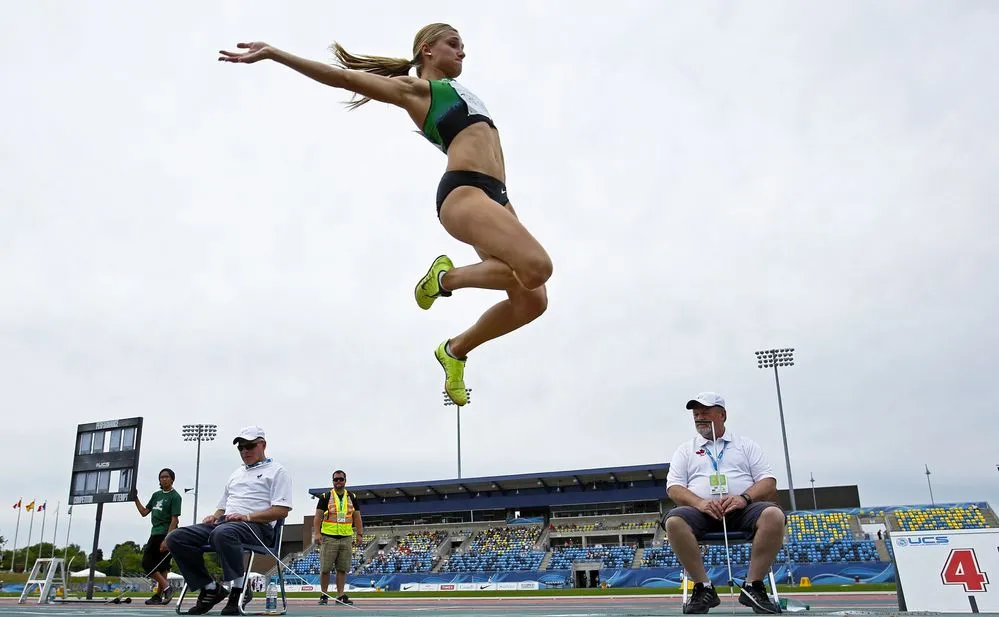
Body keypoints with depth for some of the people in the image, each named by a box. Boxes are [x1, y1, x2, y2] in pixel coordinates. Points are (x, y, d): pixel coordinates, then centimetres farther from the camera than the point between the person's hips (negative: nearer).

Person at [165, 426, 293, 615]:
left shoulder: (277, 471, 7)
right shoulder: (236, 473, 31)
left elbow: (281, 510, -6)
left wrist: (247, 517, -16)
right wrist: (215, 516, 7)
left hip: (257, 526, -8)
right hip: (223, 522, 8)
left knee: (222, 533, -41)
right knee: (176, 538, -14)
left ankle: (239, 589, -26)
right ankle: (210, 589, -7)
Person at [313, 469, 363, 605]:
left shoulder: (352, 497, 12)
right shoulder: (325, 497, 2)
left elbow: (357, 517, 13)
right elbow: (318, 516, -1)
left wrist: (359, 534, 5)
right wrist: (317, 533, -12)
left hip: (346, 538, 3)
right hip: (329, 537, -3)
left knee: (342, 569, 4)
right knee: (325, 568, 0)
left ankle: (340, 595, 10)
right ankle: (324, 595, 11)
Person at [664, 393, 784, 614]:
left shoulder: (746, 445, 18)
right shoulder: (685, 450, 19)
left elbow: (768, 482, 8)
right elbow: (674, 487, 7)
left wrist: (744, 498, -14)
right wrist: (700, 503, -14)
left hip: (742, 510, 0)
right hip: (702, 512, 0)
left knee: (773, 514, -32)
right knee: (674, 520, -32)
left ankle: (753, 586, -21)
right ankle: (703, 587, -21)